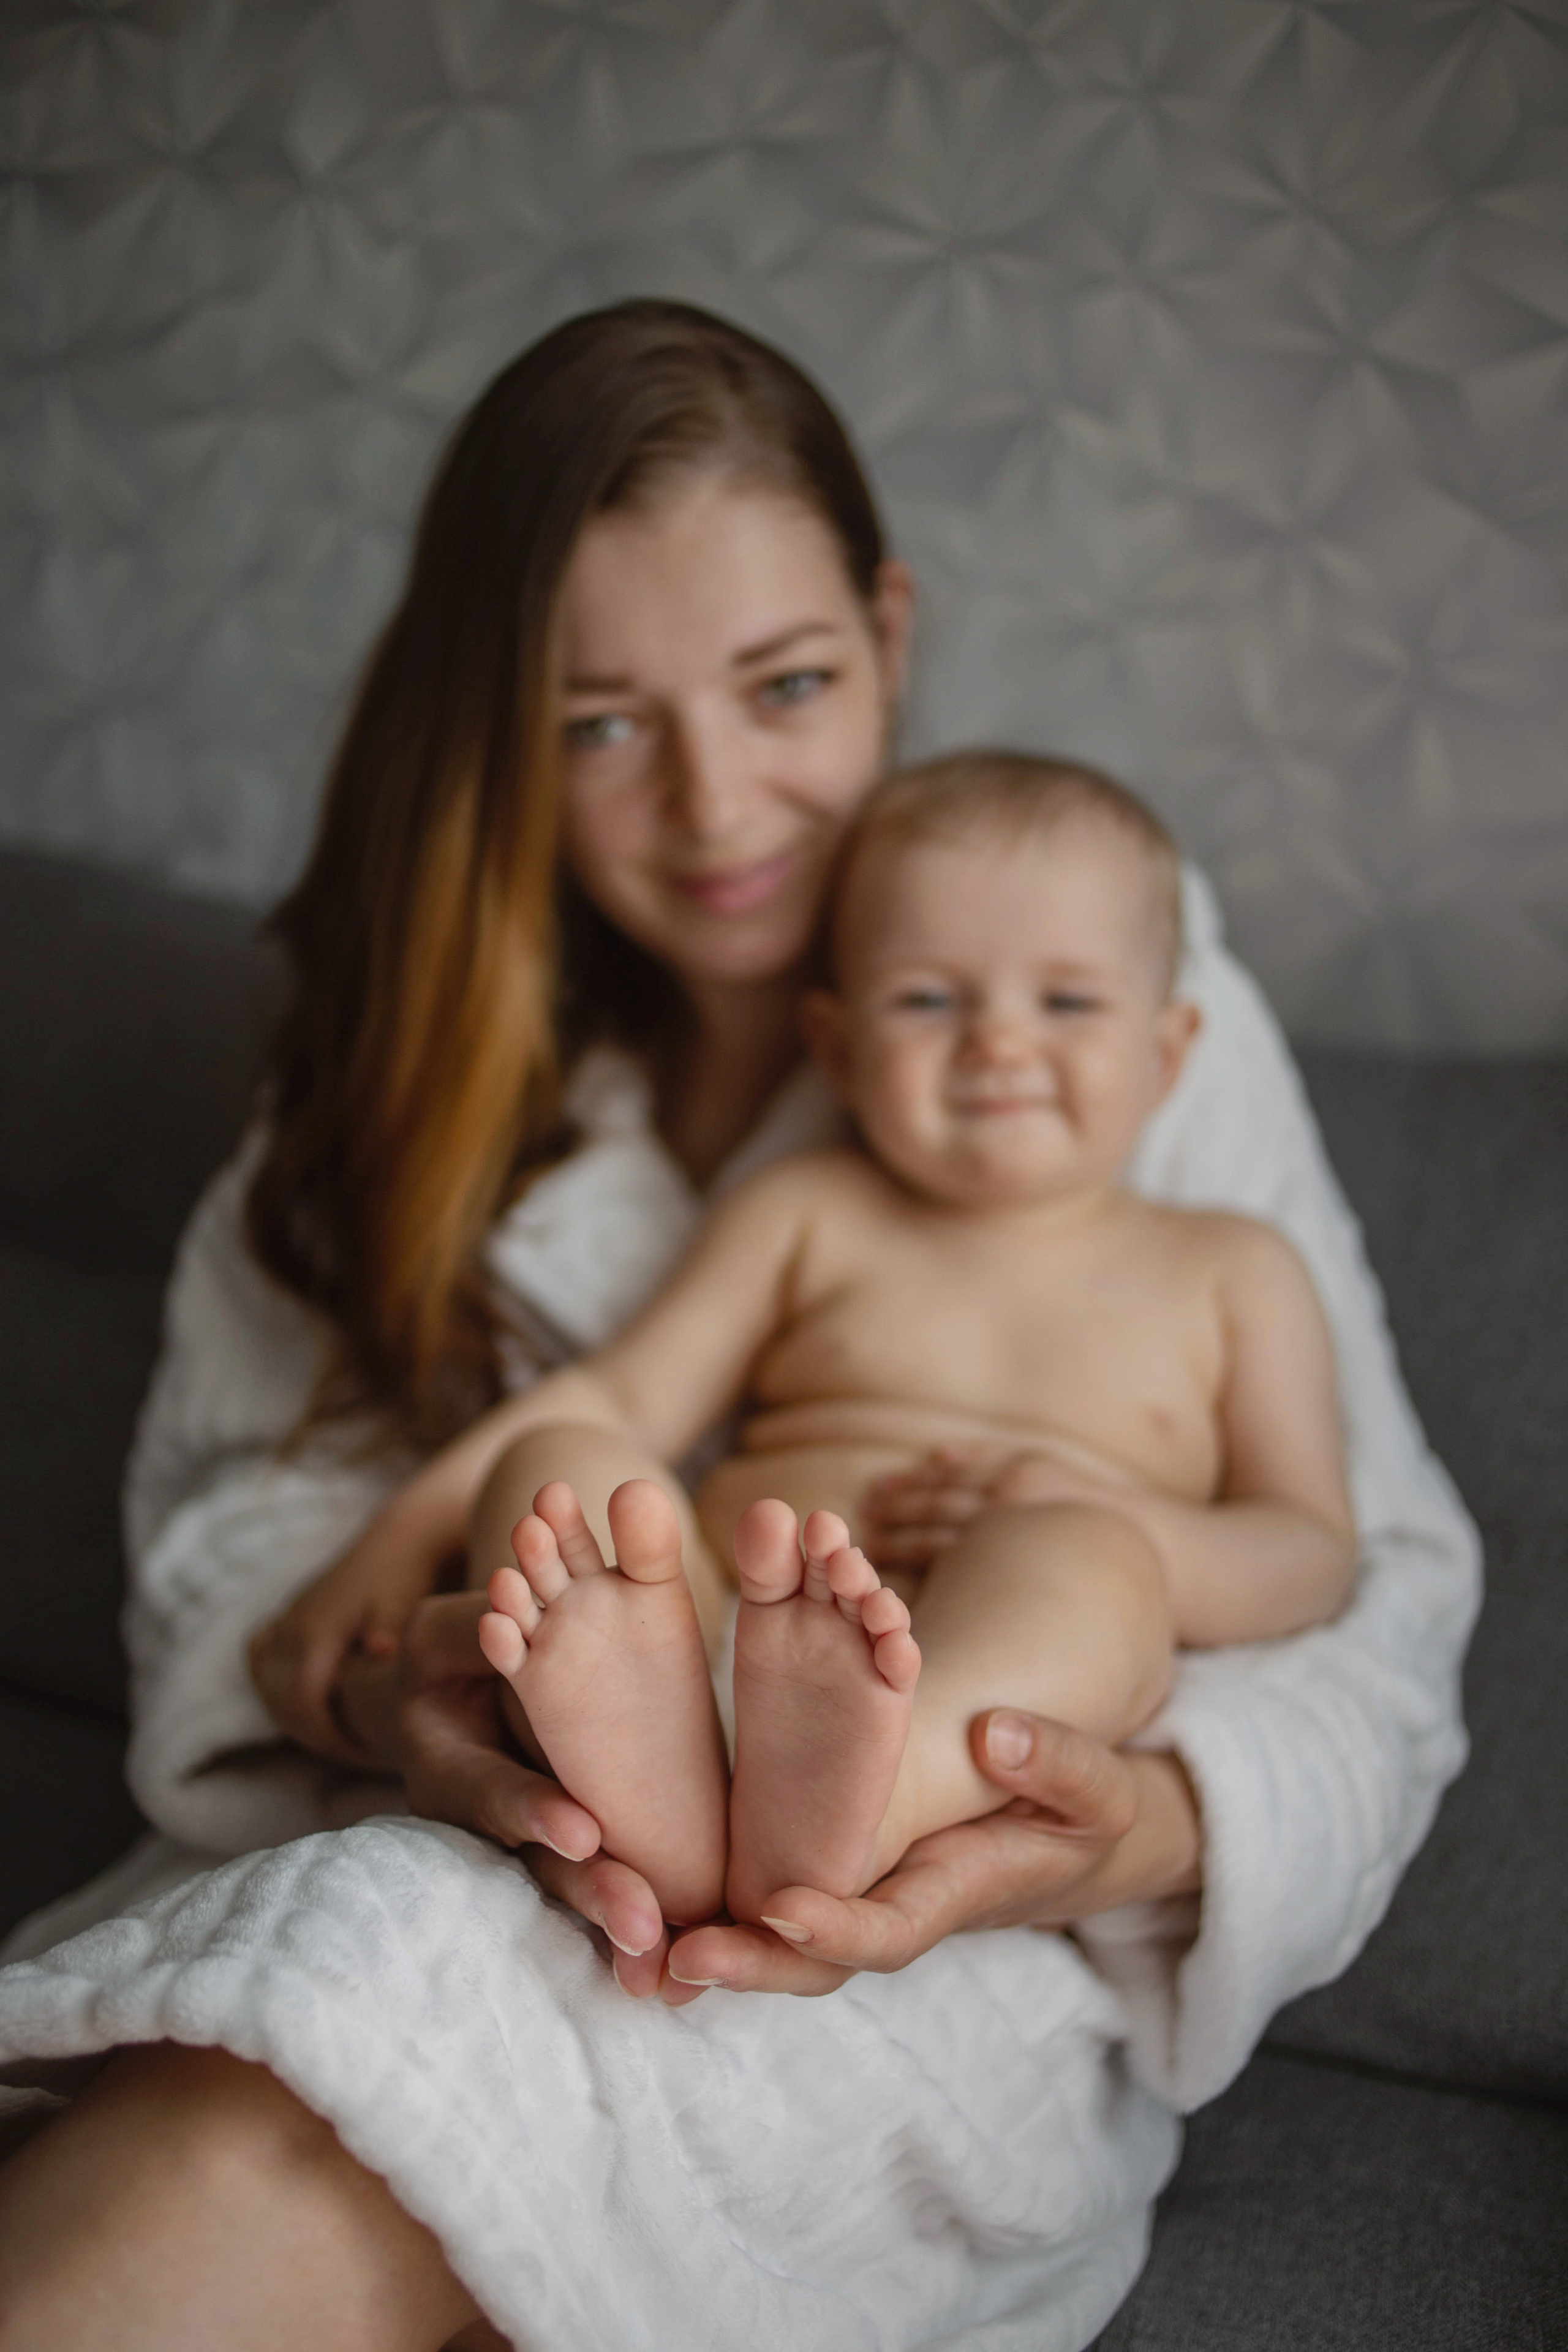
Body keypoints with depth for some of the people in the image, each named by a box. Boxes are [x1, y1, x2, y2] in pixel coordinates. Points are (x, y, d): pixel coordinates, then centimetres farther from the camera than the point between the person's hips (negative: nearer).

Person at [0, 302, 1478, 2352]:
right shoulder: (437, 1032, 9)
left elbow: (1372, 1586, -3)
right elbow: (235, 1485, 3)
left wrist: (1155, 1830, -25)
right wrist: (387, 1658, -21)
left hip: (958, 1950, -2)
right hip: (512, 1855, 3)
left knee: (284, 2158, -32)